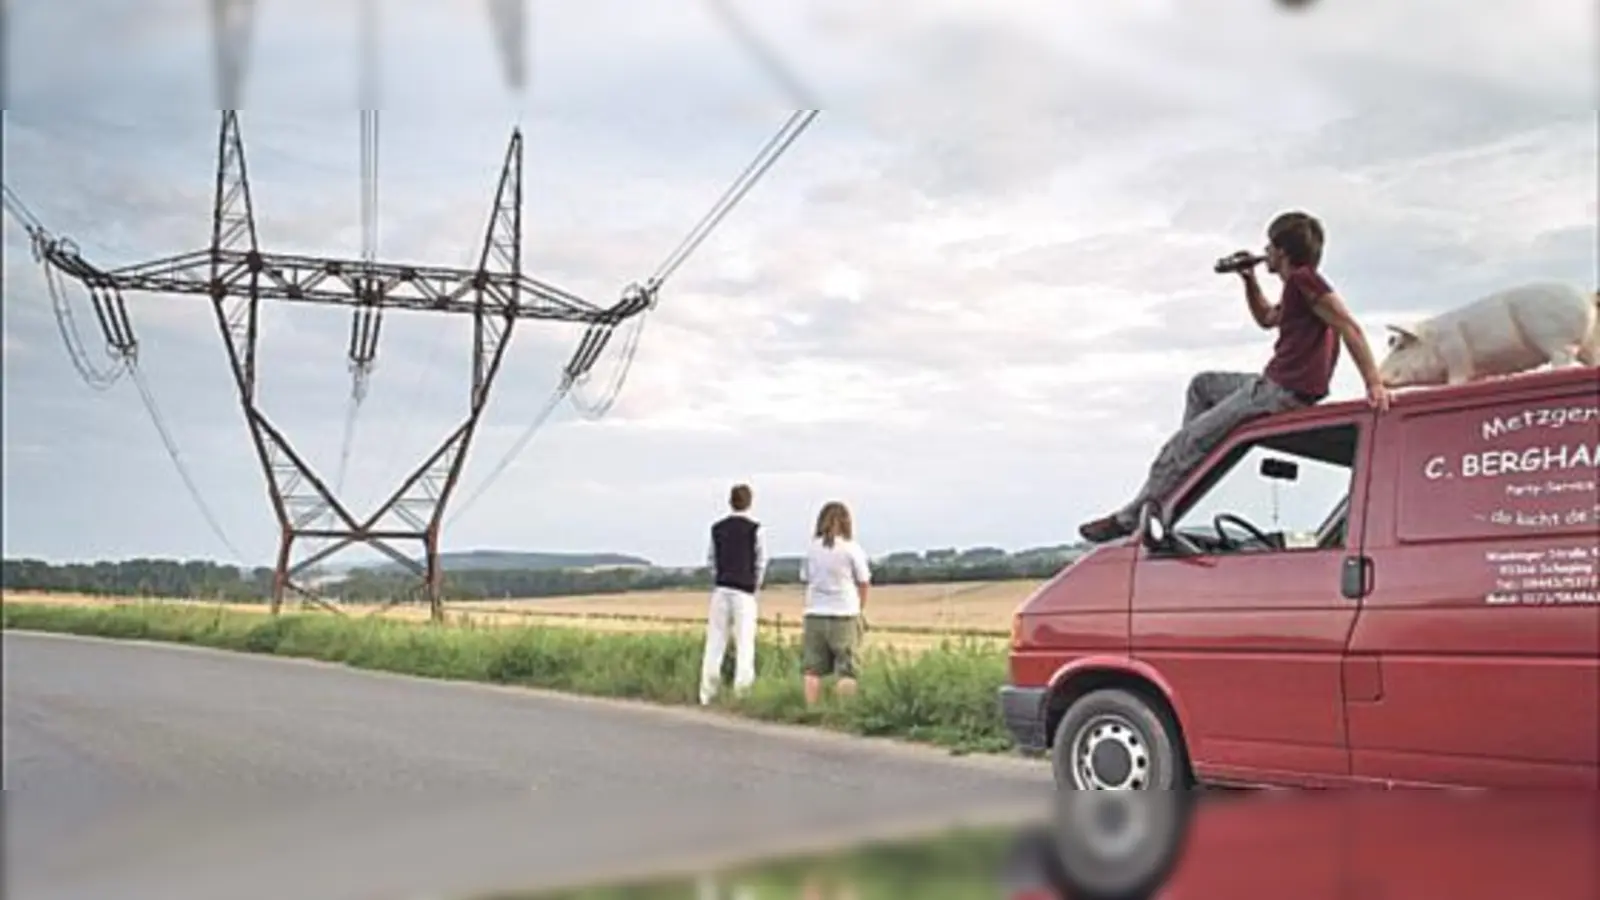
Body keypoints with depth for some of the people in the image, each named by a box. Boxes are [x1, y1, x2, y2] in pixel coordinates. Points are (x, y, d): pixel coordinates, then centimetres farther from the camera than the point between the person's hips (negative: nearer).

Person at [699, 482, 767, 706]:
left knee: (715, 641, 7)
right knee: (744, 642, -1)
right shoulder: (754, 528, -4)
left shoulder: (717, 528, 8)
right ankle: (742, 691, -5)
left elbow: (711, 558, 11)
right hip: (744, 590, -4)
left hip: (721, 588, 4)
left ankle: (708, 693, 6)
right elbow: (761, 561, 1)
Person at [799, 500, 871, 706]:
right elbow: (863, 583, 1)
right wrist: (859, 608, 15)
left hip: (814, 614, 3)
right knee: (846, 670, 1)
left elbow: (805, 579, 7)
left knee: (813, 669, 5)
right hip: (844, 614, -3)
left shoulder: (812, 548, 5)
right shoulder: (851, 548, -3)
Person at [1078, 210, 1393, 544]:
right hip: (1275, 383, 10)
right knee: (1203, 384, 29)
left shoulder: (1303, 279, -14)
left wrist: (1374, 383, -27)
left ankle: (1130, 518, -1)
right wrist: (1249, 280, 21)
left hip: (1284, 393, -10)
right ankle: (1189, 465, 21)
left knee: (1186, 442, -8)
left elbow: (1349, 327, -22)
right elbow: (1267, 319, 37)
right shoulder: (1297, 286, 18)